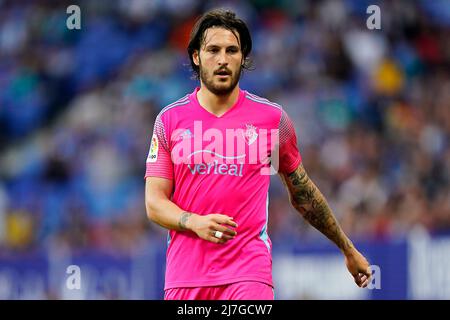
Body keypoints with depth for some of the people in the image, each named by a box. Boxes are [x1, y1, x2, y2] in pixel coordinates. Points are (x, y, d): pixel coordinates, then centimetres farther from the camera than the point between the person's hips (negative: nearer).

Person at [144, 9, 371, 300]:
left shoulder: (273, 118, 6)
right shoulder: (169, 120, 6)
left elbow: (303, 194, 18)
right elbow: (154, 202, 3)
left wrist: (348, 249, 24)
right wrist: (196, 223, -18)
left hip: (249, 273, -2)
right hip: (185, 274, 2)